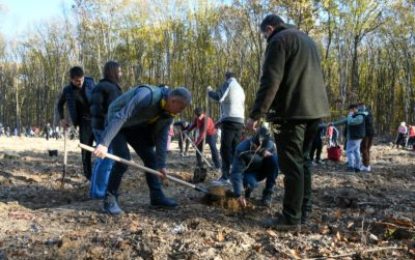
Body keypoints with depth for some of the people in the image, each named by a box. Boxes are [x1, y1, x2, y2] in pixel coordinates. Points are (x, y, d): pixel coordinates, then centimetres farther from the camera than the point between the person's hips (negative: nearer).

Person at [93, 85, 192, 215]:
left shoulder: (169, 113, -11)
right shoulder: (147, 96, -38)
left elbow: (161, 137, -6)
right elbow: (121, 116, -42)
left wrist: (161, 164, -11)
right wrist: (104, 143, -48)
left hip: (136, 127, 8)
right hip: (116, 124, -8)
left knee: (150, 157, 4)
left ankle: (157, 195, 15)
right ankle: (110, 199, -6)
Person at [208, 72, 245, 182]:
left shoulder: (228, 84, 1)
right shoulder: (240, 88, 25)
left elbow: (219, 97, -14)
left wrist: (209, 91, 6)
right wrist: (222, 120, 31)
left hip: (230, 120, -7)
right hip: (240, 121, 7)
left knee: (225, 149, -7)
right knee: (235, 149, 8)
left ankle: (225, 176, -12)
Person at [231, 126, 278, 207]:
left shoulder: (270, 145, -22)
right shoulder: (242, 148, -32)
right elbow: (236, 172, -34)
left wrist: (269, 154, -31)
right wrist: (239, 195, -42)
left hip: (262, 170, 3)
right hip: (249, 173, -3)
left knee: (274, 160, -28)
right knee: (250, 182, -38)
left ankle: (267, 194, -15)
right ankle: (248, 188, 4)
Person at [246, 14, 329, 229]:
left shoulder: (278, 40, -7)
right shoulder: (307, 39, 22)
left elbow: (270, 82, -16)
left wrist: (256, 114, -15)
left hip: (292, 111, -9)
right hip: (314, 108, 9)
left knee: (291, 164, -6)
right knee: (302, 160, 15)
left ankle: (291, 217, -3)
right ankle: (303, 211, 20)